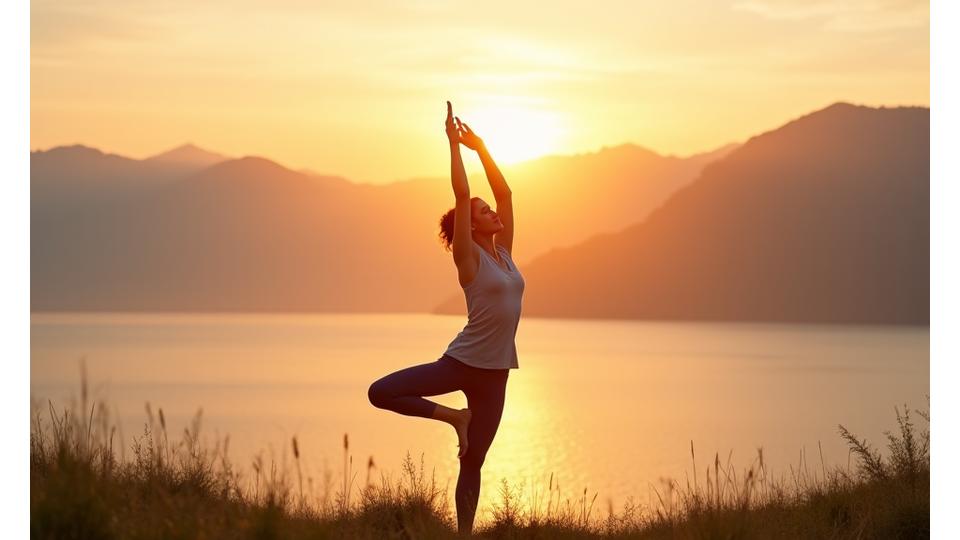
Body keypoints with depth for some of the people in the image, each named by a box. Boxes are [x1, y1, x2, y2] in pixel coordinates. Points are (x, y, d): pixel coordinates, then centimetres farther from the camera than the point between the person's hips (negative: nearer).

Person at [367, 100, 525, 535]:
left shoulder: (503, 252, 9)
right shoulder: (470, 257, -8)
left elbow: (504, 192, 11)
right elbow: (462, 193, -14)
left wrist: (479, 147, 10)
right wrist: (454, 143, -13)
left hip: (494, 371, 4)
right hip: (462, 362, -4)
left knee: (472, 462, 7)